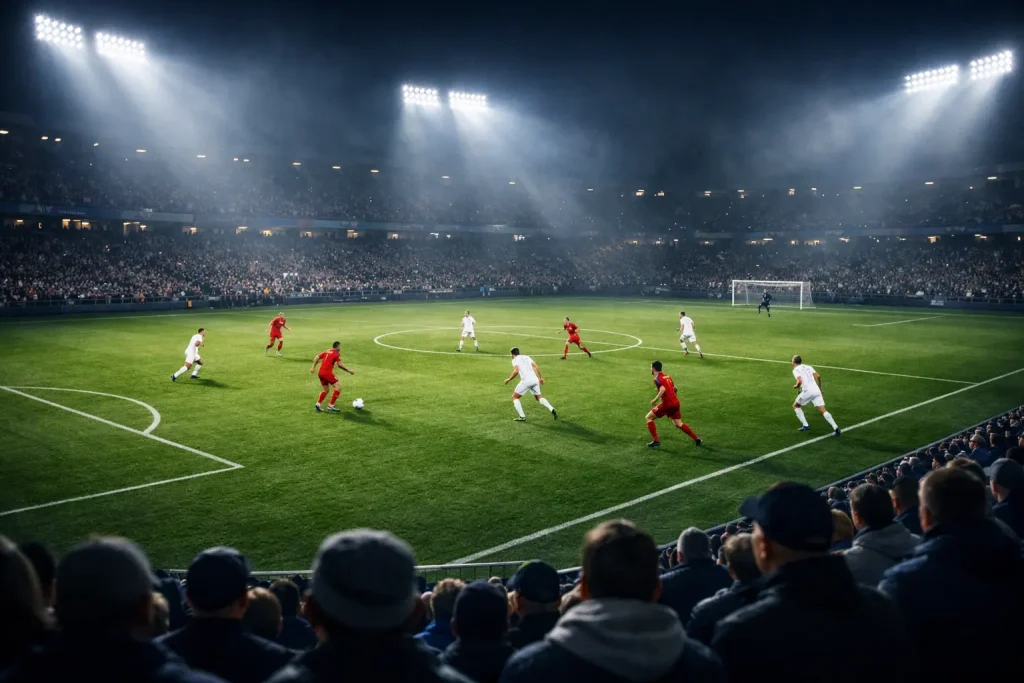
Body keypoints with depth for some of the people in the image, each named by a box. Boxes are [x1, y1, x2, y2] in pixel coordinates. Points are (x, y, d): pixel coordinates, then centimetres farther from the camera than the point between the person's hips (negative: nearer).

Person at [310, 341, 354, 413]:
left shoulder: (326, 351, 17)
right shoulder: (336, 354, -4)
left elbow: (316, 358, 13)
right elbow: (339, 365, -14)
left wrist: (313, 368, 16)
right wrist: (349, 371, -8)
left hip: (320, 373, 8)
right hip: (327, 373, -8)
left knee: (325, 390, 22)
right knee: (338, 388, -2)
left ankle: (318, 404, 8)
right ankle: (330, 405, -5)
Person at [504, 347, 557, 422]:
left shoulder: (515, 360, 5)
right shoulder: (526, 357, 23)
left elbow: (516, 371, -12)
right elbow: (536, 367, 15)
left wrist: (509, 379, 0)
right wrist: (540, 377, 21)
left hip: (526, 380, -6)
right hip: (535, 379, 6)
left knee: (514, 397, 10)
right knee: (539, 397, 23)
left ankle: (522, 416, 1)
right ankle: (552, 410, 4)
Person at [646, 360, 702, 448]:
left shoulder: (657, 378, -10)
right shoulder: (666, 376, 15)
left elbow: (663, 389, -26)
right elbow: (674, 388, 21)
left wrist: (655, 400, -17)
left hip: (667, 404, -8)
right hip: (675, 402, 8)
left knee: (648, 418, 4)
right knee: (678, 424, 21)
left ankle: (656, 441, 0)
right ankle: (697, 439, 19)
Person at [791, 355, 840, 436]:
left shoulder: (795, 370, 3)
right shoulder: (808, 367, 22)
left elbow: (800, 381, -14)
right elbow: (818, 376, 10)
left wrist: (796, 386, 7)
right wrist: (819, 388, 22)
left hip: (807, 391, -5)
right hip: (816, 390, 5)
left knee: (796, 405, 18)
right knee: (823, 410, 3)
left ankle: (805, 426, 13)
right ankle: (835, 427, -14)